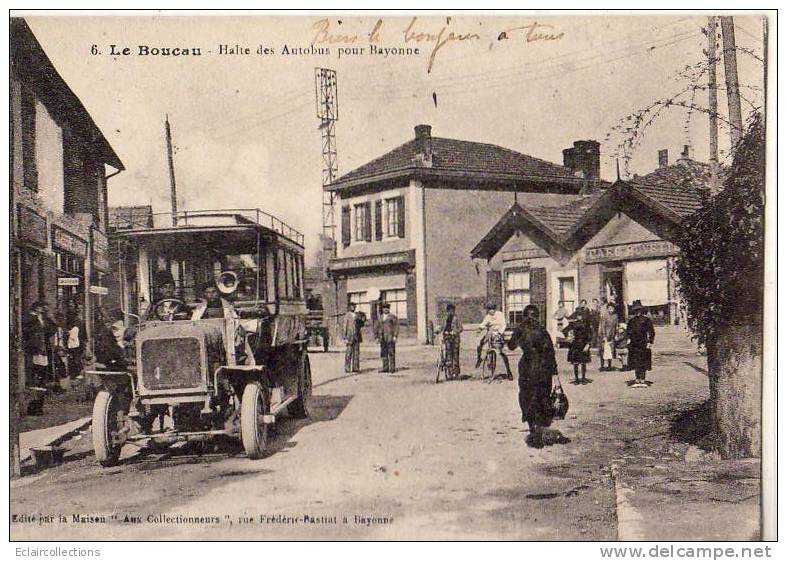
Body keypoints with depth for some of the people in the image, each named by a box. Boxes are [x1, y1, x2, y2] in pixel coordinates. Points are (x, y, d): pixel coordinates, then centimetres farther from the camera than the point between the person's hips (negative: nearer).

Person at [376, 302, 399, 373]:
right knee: (383, 353, 3)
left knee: (391, 353, -5)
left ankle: (392, 368, -3)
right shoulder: (380, 318, 16)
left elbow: (396, 326, -5)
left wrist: (395, 336, -13)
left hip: (390, 338, -6)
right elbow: (378, 328, 18)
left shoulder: (393, 317, -1)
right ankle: (385, 367, 7)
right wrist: (377, 337, 11)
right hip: (383, 338, 6)